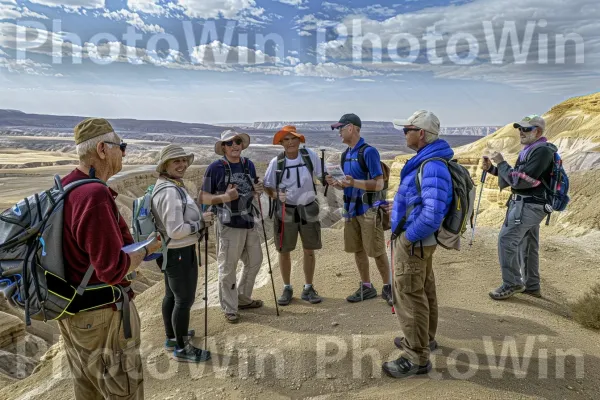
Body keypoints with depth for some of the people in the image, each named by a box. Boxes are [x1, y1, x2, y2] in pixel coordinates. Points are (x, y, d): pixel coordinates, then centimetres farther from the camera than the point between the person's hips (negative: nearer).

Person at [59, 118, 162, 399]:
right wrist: (147, 249, -11)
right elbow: (113, 270, -27)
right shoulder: (95, 195, -26)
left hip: (72, 310, 9)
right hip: (101, 314, -9)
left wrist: (132, 243, 9)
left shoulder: (64, 187, 2)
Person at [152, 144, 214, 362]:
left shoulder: (171, 186, 9)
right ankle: (182, 348, 18)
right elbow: (175, 230, -28)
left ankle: (172, 338, 39)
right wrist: (201, 223, -15)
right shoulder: (170, 191, -24)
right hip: (180, 253, -11)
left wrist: (199, 220, 7)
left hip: (171, 252, 11)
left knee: (172, 296, 22)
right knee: (185, 299, 2)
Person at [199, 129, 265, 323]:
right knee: (227, 268, 3)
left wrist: (257, 191, -3)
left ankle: (243, 299, 37)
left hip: (249, 222, 7)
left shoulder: (249, 165, 8)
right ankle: (229, 309, 20)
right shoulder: (215, 167, -10)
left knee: (255, 261, 18)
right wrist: (224, 198, -26)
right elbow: (203, 197, -9)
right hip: (229, 225, -7)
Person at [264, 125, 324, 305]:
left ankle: (308, 288, 26)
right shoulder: (276, 162, -8)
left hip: (308, 209, 1)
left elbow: (322, 176, 3)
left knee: (309, 251, 9)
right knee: (284, 251, 7)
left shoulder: (310, 155, -7)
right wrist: (276, 195, -19)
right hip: (286, 210, -1)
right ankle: (287, 289, 25)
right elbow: (267, 185, 0)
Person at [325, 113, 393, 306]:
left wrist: (354, 183, -30)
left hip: (368, 209, -8)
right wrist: (336, 183, -3)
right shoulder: (347, 154, 11)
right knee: (357, 250, 13)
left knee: (376, 251, 0)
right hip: (351, 209, 8)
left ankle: (388, 287, 17)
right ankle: (367, 287, 26)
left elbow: (379, 184, -17)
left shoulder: (369, 151, -14)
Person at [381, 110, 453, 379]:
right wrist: (398, 206, 14)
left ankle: (417, 358, 13)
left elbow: (433, 213, -33)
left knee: (409, 298, 0)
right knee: (424, 292, 22)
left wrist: (407, 237, -22)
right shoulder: (426, 160, 8)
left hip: (413, 242, -10)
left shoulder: (432, 166, -25)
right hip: (421, 240, 10)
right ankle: (425, 339, 40)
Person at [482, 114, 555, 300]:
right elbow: (516, 175, 17)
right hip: (528, 205, 10)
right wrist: (491, 168, 5)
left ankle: (511, 284, 1)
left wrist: (501, 163, -16)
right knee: (528, 244, 15)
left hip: (528, 206, -10)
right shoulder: (531, 150, 15)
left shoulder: (542, 151, -17)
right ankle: (531, 285, 25)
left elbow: (521, 180, -24)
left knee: (506, 240, -9)